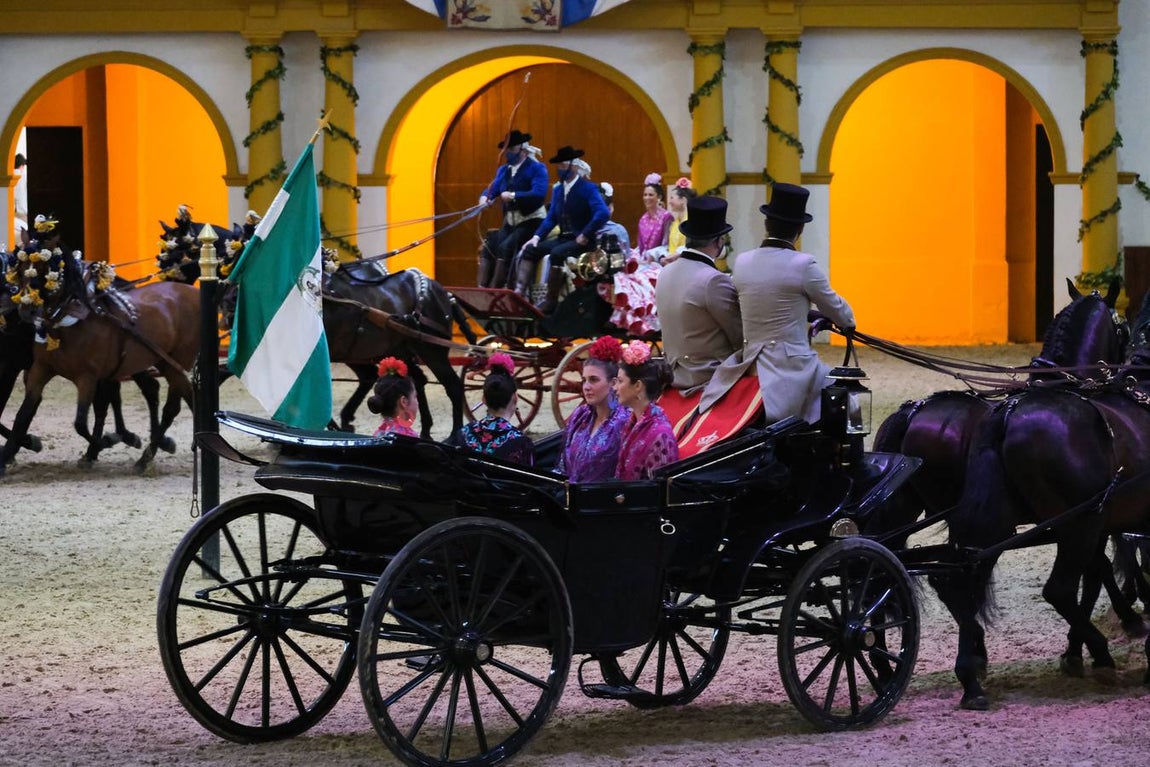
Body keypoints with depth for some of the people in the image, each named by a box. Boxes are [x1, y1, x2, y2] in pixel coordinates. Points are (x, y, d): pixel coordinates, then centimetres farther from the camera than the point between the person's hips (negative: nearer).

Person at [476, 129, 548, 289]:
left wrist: (513, 196, -28)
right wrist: (485, 197, -14)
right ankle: (482, 289, -12)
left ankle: (496, 289, -25)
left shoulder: (537, 168, -7)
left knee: (506, 246, -26)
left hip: (531, 221, -7)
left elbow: (538, 194, -21)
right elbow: (492, 189, 10)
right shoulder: (503, 170, 15)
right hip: (509, 222, 7)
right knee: (488, 247, -11)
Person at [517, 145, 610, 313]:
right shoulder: (558, 190, 16)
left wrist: (585, 236, -21)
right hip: (564, 238, 8)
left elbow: (603, 213, -21)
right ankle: (519, 292, -22)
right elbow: (551, 218, 14)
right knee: (530, 249, -8)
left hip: (582, 241, -8)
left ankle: (551, 301, -28)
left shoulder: (588, 189, -8)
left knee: (557, 253, -33)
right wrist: (537, 236, -1)